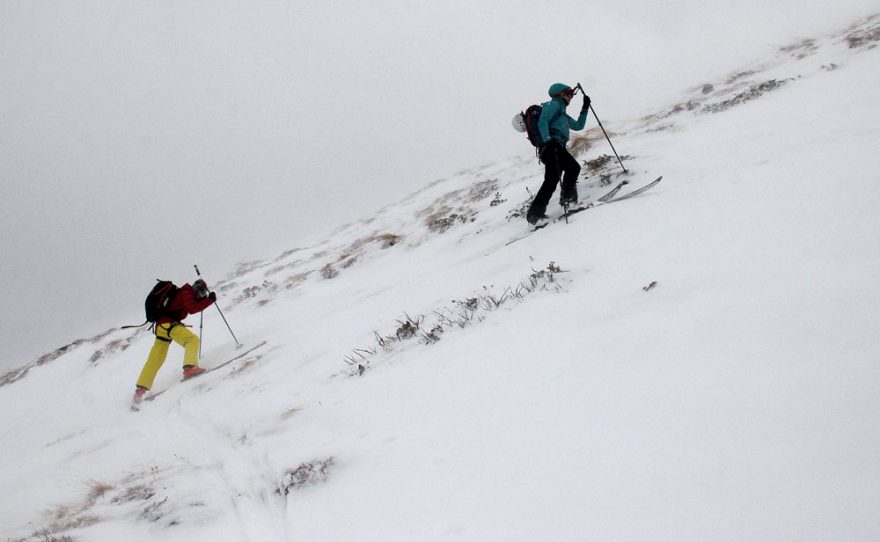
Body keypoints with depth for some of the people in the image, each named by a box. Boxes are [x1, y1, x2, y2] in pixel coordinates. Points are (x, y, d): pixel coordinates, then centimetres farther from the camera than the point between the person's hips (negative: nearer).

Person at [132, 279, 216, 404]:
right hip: (169, 323, -9)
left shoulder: (184, 293, 23)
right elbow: (192, 309, -18)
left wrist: (205, 300, 22)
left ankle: (141, 389, 12)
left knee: (155, 359, 10)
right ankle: (189, 367, -42)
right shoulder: (186, 294, -4)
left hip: (161, 325, 10)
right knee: (192, 339, -20)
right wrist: (209, 300, -16)